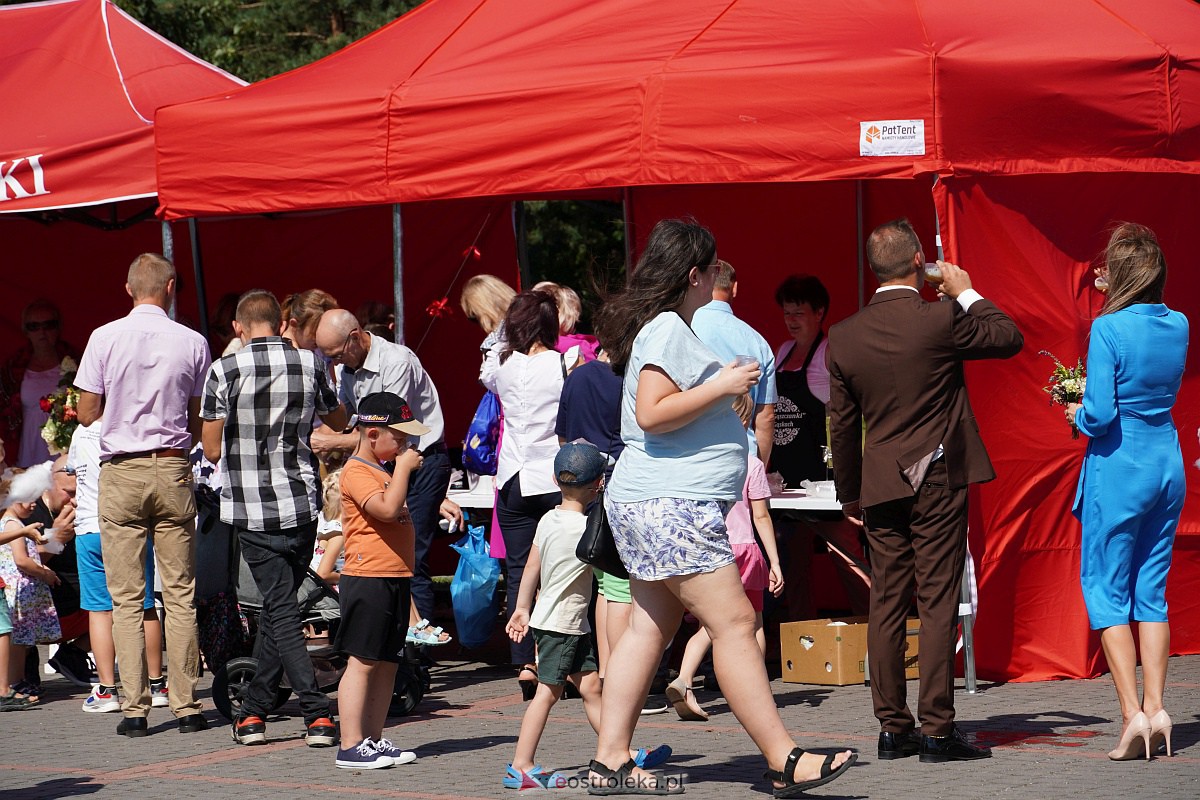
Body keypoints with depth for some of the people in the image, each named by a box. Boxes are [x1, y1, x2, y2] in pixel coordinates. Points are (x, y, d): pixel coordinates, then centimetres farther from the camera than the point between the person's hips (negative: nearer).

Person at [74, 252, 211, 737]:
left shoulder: (105, 339, -4)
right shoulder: (192, 343, -1)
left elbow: (87, 413, 1)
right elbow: (200, 421, 5)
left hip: (121, 472, -1)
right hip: (173, 470, 1)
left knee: (127, 597, 2)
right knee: (180, 595, 6)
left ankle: (135, 708, -1)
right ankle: (186, 705, 6)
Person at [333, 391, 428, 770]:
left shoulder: (382, 471, 22)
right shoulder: (356, 473, -11)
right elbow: (387, 509, -25)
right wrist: (403, 468, -16)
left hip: (395, 579, 10)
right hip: (367, 579, -10)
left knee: (387, 664, 11)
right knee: (362, 662, -9)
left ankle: (374, 740, 16)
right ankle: (351, 746, -9)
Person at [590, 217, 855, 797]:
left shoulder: (663, 327, 19)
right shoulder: (667, 329, -13)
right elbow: (652, 414, -23)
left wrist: (725, 390, 25)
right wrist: (722, 386, -18)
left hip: (659, 506, 11)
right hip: (671, 504, -11)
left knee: (649, 629, 9)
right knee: (734, 623, -12)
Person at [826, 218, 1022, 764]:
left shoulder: (844, 337, 2)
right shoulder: (941, 320, -11)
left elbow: (842, 425, 8)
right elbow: (1009, 338, 3)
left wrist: (849, 493, 18)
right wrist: (966, 292, 14)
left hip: (880, 485, 4)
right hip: (938, 479, -4)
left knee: (886, 606, 7)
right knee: (937, 603, -3)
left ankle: (893, 729, 11)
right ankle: (937, 731, -4)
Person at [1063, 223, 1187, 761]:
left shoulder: (1108, 329, -16)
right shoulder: (1178, 326, 4)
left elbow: (1100, 414, -19)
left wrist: (1078, 415, 1)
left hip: (1119, 468, -6)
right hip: (1167, 463, 6)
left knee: (1107, 589, 2)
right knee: (1151, 591, 12)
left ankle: (1132, 715, -6)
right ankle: (1156, 710, 6)